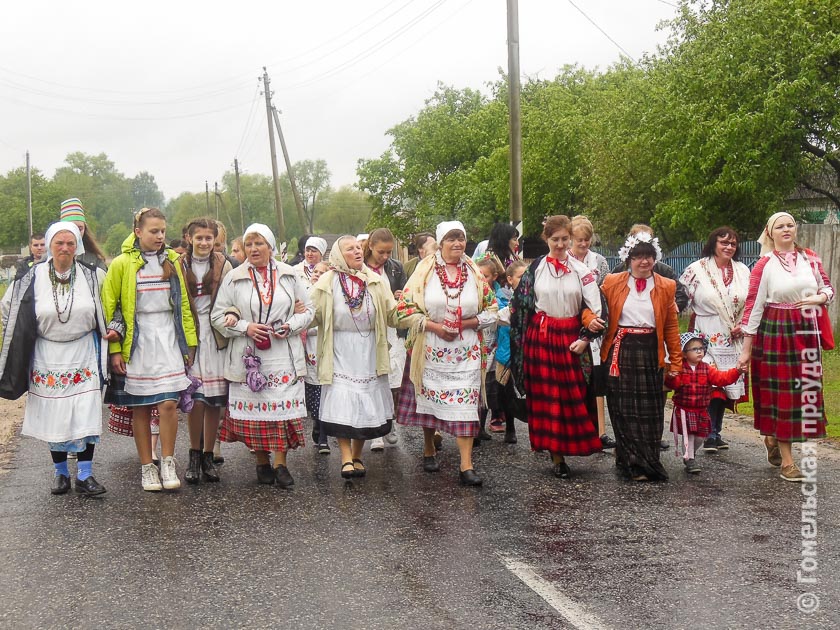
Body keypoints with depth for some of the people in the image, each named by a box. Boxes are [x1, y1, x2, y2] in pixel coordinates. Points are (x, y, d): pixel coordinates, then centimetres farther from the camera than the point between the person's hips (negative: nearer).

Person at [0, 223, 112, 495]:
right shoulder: (32, 279, -4)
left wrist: (112, 330, 2)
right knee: (54, 417, 6)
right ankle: (61, 473, 20)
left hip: (84, 356, 0)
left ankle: (85, 475, 0)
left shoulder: (92, 276, -2)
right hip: (47, 358, 0)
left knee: (86, 415, -7)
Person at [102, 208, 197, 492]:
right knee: (140, 409, 4)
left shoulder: (173, 261, 8)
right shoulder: (122, 264, -3)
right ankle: (147, 467, 16)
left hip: (168, 340, 2)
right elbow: (108, 308, -4)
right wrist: (115, 350, -8)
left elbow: (183, 304, 11)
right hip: (136, 344, -2)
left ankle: (167, 463, 7)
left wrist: (189, 342, 7)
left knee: (168, 404, -8)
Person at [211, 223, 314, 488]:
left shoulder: (289, 275, 7)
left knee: (283, 406, -5)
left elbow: (307, 309, 12)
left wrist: (290, 326, -7)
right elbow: (218, 316, 3)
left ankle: (280, 463, 2)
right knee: (254, 407, 2)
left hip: (283, 355, 0)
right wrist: (245, 327, -11)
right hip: (248, 355, 0)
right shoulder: (234, 278, 4)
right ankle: (262, 462, 15)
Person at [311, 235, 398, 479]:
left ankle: (357, 456, 19)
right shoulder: (328, 282, -1)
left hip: (368, 352, 3)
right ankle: (346, 459, -6)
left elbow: (391, 315, 1)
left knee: (367, 407, 6)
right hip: (340, 352, -2)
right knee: (342, 405, -10)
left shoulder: (375, 281, 4)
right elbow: (315, 315, -3)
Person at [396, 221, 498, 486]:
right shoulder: (425, 270, -3)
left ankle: (466, 466, -6)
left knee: (466, 403, -6)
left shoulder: (474, 272, 4)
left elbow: (491, 310, 8)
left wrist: (466, 323, -8)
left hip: (466, 351, 1)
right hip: (431, 349, -1)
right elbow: (405, 308, -6)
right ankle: (429, 451, 33)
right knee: (429, 401, 11)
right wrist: (435, 327, -14)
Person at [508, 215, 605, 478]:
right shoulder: (535, 269, 4)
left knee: (573, 395, 0)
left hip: (570, 338, 1)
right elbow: (520, 305, 5)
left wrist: (585, 338, -10)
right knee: (546, 395, 0)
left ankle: (565, 449, 13)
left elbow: (593, 308, 0)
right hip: (540, 338, 0)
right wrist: (523, 342, 0)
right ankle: (556, 455, 6)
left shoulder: (581, 270, 3)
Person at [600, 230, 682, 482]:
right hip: (620, 352, -1)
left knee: (650, 410, 3)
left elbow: (671, 327, 7)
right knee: (624, 409, 0)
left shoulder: (666, 287, 7)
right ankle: (635, 464, 9)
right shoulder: (612, 283, 4)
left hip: (650, 354, 1)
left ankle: (647, 461, 16)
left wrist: (676, 363, 5)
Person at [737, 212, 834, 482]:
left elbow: (828, 287, 15)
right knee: (781, 391, 0)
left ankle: (773, 439, 33)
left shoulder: (810, 258, 5)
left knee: (804, 388, 8)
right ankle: (786, 461, 8)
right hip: (775, 331, -4)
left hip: (806, 331, 4)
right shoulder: (764, 265, -6)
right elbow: (753, 305, -6)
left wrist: (819, 298, -10)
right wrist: (746, 348, -8)